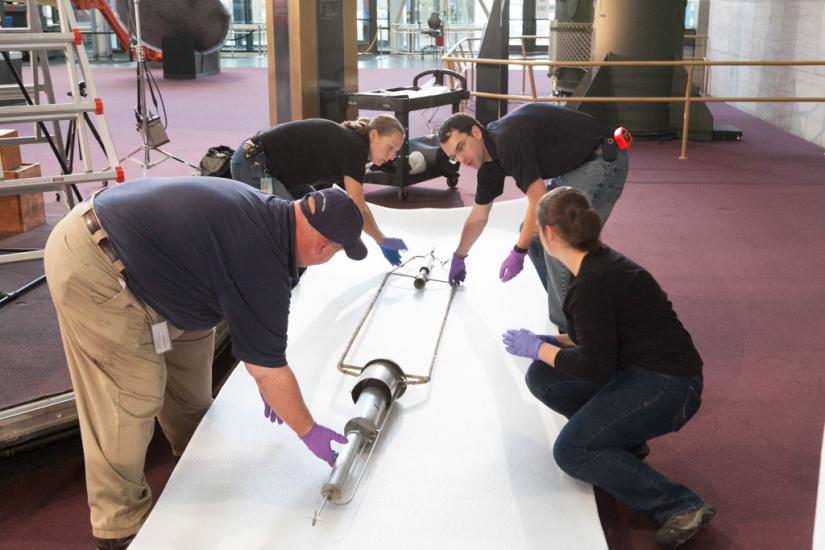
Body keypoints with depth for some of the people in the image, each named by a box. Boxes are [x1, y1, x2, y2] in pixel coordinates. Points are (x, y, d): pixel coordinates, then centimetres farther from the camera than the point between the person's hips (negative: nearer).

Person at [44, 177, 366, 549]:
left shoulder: (266, 212, 4)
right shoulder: (263, 267, -23)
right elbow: (270, 370, -14)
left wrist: (264, 371, 22)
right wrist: (311, 434, -1)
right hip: (90, 268, -10)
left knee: (190, 338, 19)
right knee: (130, 399, -7)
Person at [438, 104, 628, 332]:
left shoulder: (508, 140, -24)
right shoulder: (489, 160, 6)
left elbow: (539, 203, -24)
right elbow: (478, 217, 20)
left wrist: (518, 252, -14)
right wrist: (458, 257, 32)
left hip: (603, 159, -10)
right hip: (573, 167, 10)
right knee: (533, 232, 11)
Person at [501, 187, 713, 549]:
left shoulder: (591, 284, -22)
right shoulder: (600, 262, 7)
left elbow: (596, 369, -22)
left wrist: (539, 349, -11)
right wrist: (550, 342, 11)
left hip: (667, 387, -10)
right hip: (641, 372, 10)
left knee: (571, 451, -19)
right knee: (542, 377, 4)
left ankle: (680, 506, -13)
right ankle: (623, 439, 12)